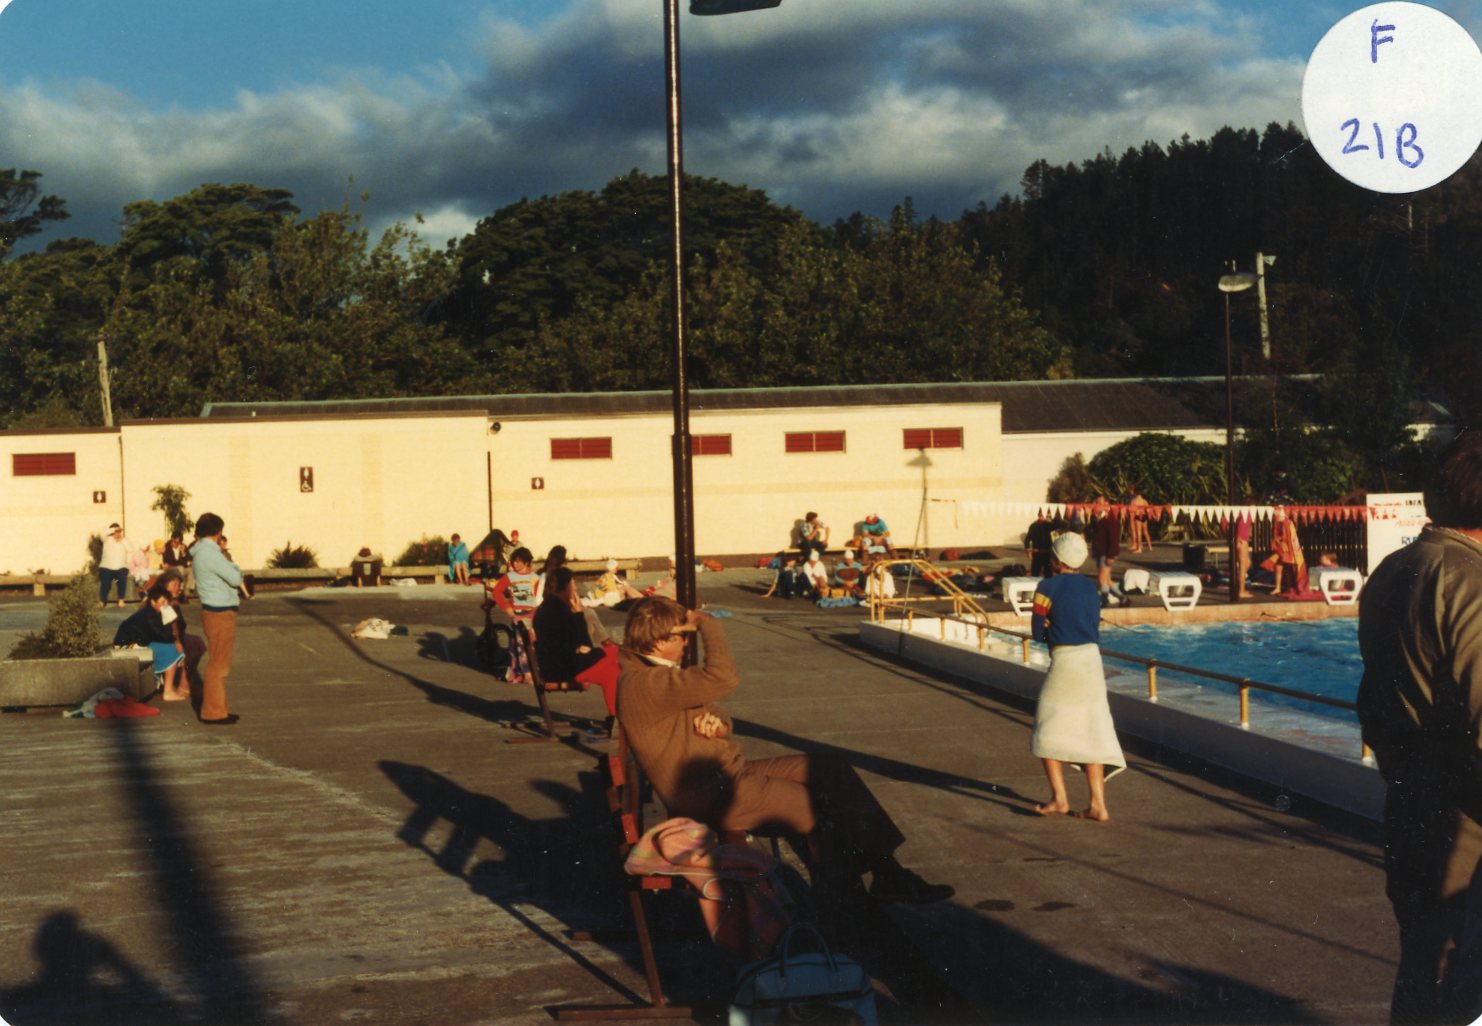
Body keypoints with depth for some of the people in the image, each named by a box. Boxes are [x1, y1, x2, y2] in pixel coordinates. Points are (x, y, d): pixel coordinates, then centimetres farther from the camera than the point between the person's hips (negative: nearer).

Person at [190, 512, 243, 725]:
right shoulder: (210, 553, -18)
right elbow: (235, 578, -17)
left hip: (215, 610, 10)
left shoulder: (202, 551, 13)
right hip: (220, 614, -10)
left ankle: (219, 707, 24)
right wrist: (235, 567, 1)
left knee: (219, 663, 17)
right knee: (218, 664, -4)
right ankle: (213, 712, 0)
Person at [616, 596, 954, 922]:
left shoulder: (659, 672, 12)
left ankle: (885, 871, 0)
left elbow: (714, 708, 20)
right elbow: (723, 678, -33)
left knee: (829, 767, 1)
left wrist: (718, 722, -5)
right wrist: (706, 622, -18)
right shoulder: (640, 684, -23)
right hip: (708, 796, -11)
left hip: (729, 771, 11)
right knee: (813, 809, -12)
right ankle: (838, 902, 11)